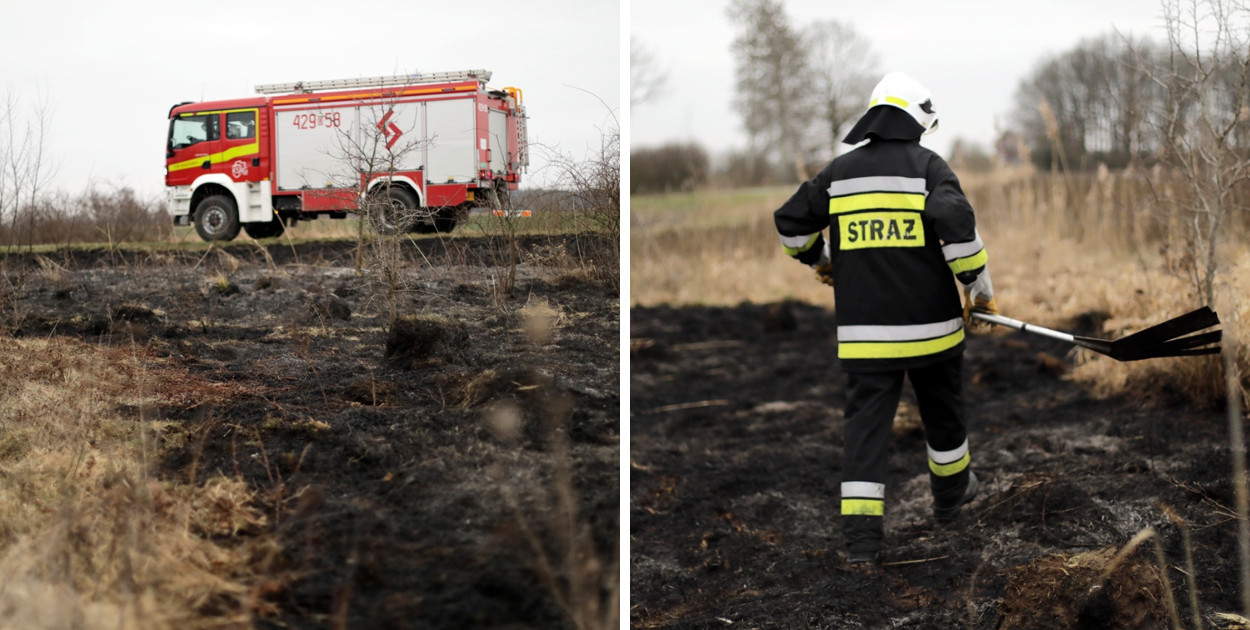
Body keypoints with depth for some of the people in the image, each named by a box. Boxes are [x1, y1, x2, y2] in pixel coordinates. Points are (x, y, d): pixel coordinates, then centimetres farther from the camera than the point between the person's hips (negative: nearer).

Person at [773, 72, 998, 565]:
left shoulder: (841, 171, 6)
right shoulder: (927, 166, -6)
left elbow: (791, 221, 12)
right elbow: (956, 224, -19)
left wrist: (819, 261, 31)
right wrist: (980, 286, -6)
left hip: (862, 329, 2)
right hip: (929, 321, -2)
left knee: (867, 419, 2)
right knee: (941, 409, 21)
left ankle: (860, 537, -6)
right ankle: (951, 494, 43)